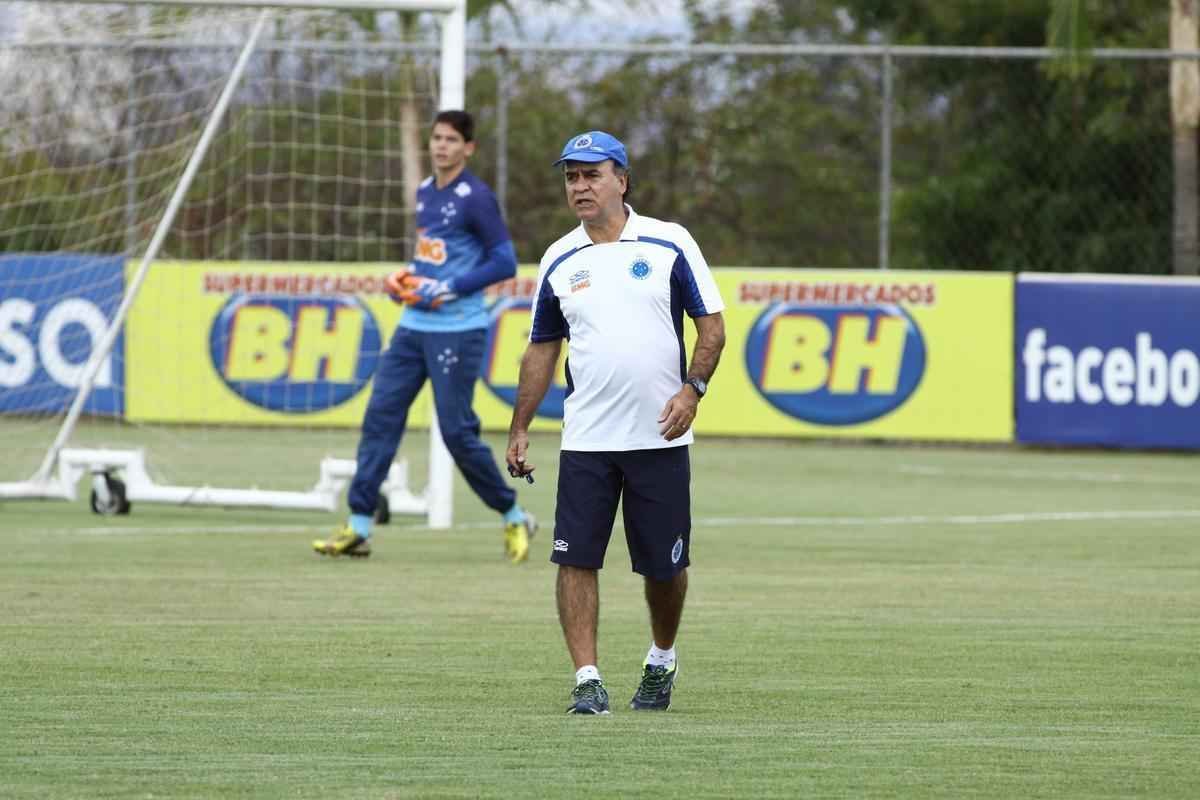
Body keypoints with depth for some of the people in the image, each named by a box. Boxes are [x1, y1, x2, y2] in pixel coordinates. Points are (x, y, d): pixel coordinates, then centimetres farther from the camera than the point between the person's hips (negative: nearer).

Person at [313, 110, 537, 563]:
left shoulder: (475, 198, -11)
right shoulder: (425, 192, 12)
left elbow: (505, 262, -14)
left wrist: (449, 288, -18)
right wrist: (408, 278, 9)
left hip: (457, 332, -8)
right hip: (414, 326, 8)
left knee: (457, 430, -6)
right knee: (380, 415, -1)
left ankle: (515, 518, 12)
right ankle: (358, 528, -1)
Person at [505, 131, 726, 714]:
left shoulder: (668, 244, -1)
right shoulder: (559, 262, 7)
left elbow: (712, 324, 0)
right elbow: (541, 350, 14)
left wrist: (692, 389, -14)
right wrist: (518, 430, 9)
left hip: (659, 437, -2)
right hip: (585, 441, 2)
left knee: (665, 565, 6)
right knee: (576, 557, -8)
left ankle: (661, 662, 29)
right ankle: (587, 680, -5)